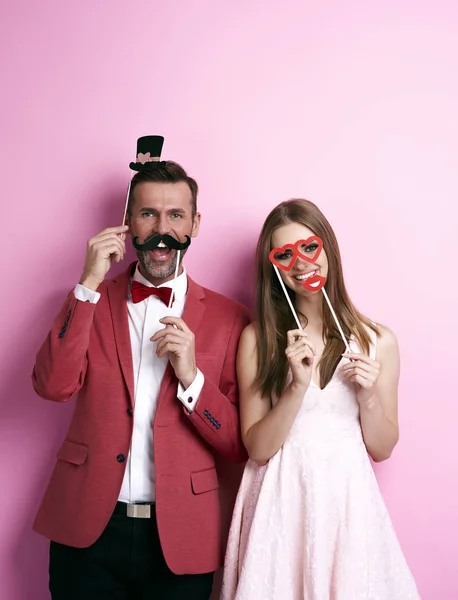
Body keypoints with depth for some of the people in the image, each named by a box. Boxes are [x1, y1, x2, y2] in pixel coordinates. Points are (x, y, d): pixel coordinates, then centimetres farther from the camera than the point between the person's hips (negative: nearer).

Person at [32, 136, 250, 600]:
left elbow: (241, 446, -2)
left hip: (180, 540, -1)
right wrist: (90, 283, -16)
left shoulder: (227, 318, -2)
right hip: (87, 532, 1)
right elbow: (53, 386, -12)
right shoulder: (91, 300, 4)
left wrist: (191, 377, -18)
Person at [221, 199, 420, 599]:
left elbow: (382, 449, 4)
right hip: (280, 502, -1)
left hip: (347, 501, 1)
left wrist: (368, 396, -13)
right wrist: (298, 386, -20)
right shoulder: (258, 338, -4)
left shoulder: (378, 340, -1)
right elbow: (257, 448, -7)